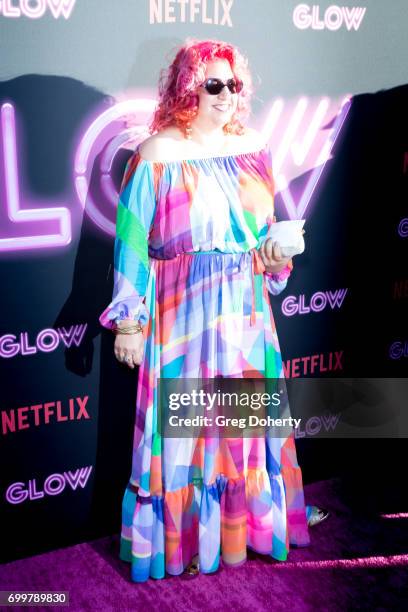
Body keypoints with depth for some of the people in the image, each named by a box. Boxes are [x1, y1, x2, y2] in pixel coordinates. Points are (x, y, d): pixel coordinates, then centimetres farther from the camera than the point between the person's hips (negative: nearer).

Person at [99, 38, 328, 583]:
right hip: (183, 314, -5)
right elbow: (132, 242, -8)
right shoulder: (156, 156, -9)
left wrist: (275, 254, -5)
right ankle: (183, 538, 26)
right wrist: (129, 320, -9)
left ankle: (248, 518, 37)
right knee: (185, 423, 5)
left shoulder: (253, 149, 6)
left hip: (246, 313, 5)